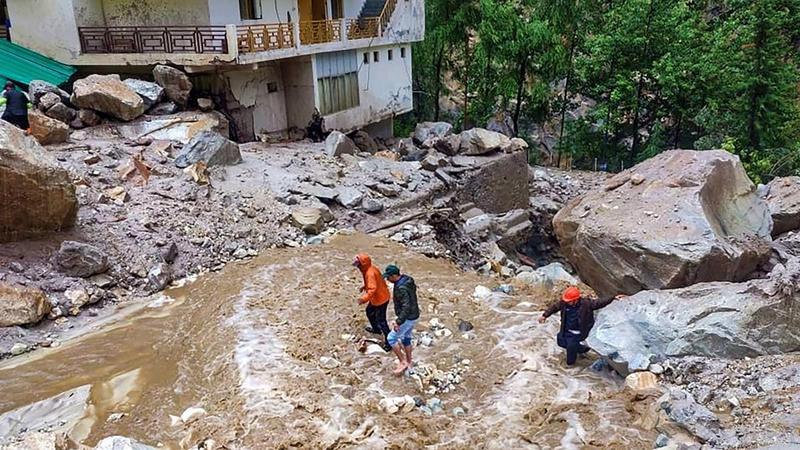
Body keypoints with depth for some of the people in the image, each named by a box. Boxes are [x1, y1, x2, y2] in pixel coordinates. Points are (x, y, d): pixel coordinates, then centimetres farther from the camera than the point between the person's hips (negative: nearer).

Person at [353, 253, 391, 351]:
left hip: (380, 299, -10)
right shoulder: (370, 268, -1)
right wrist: (364, 286, 20)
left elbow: (372, 289, -39)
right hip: (376, 298, 10)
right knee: (369, 311, 29)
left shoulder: (370, 273, -31)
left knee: (381, 321, -1)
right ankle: (376, 329, 50)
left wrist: (364, 299, -43)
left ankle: (389, 342, 9)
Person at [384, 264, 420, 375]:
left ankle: (403, 362, 8)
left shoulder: (401, 289, -30)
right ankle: (409, 361, 37)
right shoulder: (407, 280, 0)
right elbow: (414, 288, 17)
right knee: (406, 338, 23)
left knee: (391, 338, 2)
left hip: (407, 318, -10)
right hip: (413, 316, 10)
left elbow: (406, 307, -33)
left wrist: (398, 322, -31)